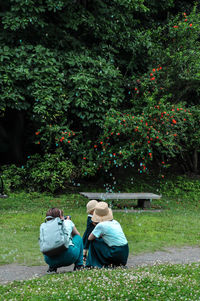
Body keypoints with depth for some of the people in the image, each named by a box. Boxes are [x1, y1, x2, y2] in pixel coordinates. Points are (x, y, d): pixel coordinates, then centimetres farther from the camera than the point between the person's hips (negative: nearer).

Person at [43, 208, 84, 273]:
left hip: (50, 260, 2)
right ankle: (79, 265, 19)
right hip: (69, 257, -2)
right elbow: (78, 235, 34)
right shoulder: (67, 222, 16)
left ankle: (52, 267, 14)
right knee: (78, 238, 27)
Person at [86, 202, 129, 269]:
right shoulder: (115, 222, 12)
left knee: (94, 242, 5)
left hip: (116, 254, -7)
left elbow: (90, 238, 1)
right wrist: (101, 235, 23)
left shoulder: (101, 225, -8)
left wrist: (99, 235, 18)